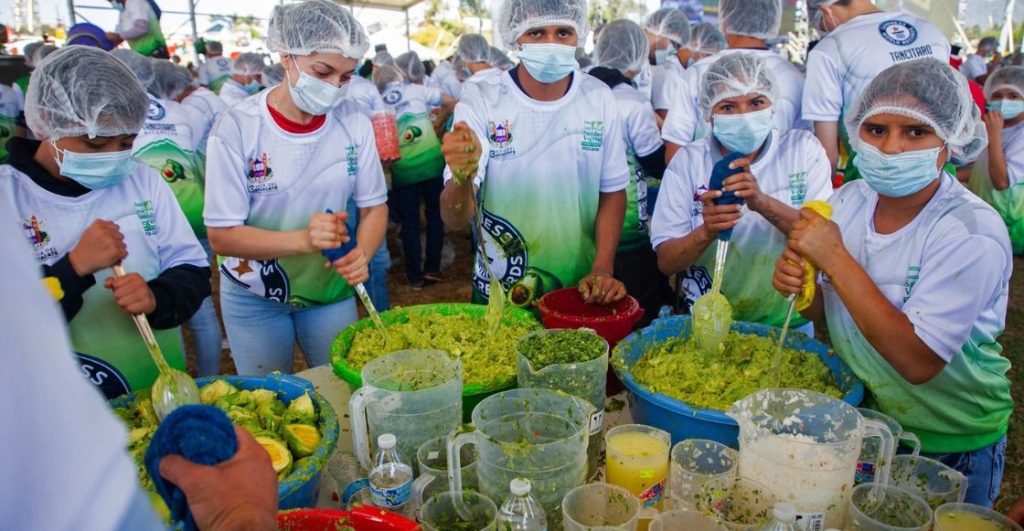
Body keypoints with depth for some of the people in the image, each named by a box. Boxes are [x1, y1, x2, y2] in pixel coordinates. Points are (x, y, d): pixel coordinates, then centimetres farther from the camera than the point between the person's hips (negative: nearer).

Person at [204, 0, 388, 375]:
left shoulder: (354, 123, -10)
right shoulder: (237, 127, -17)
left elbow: (374, 206, -1)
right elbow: (221, 235, -17)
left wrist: (361, 254, -23)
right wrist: (304, 239, -33)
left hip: (332, 290, 2)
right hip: (254, 300, -2)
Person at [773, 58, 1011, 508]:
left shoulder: (972, 234, -25)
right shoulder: (849, 200, -9)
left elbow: (918, 361, -32)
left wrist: (834, 259, -33)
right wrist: (798, 285, -20)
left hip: (950, 448, -5)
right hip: (857, 418, 5)